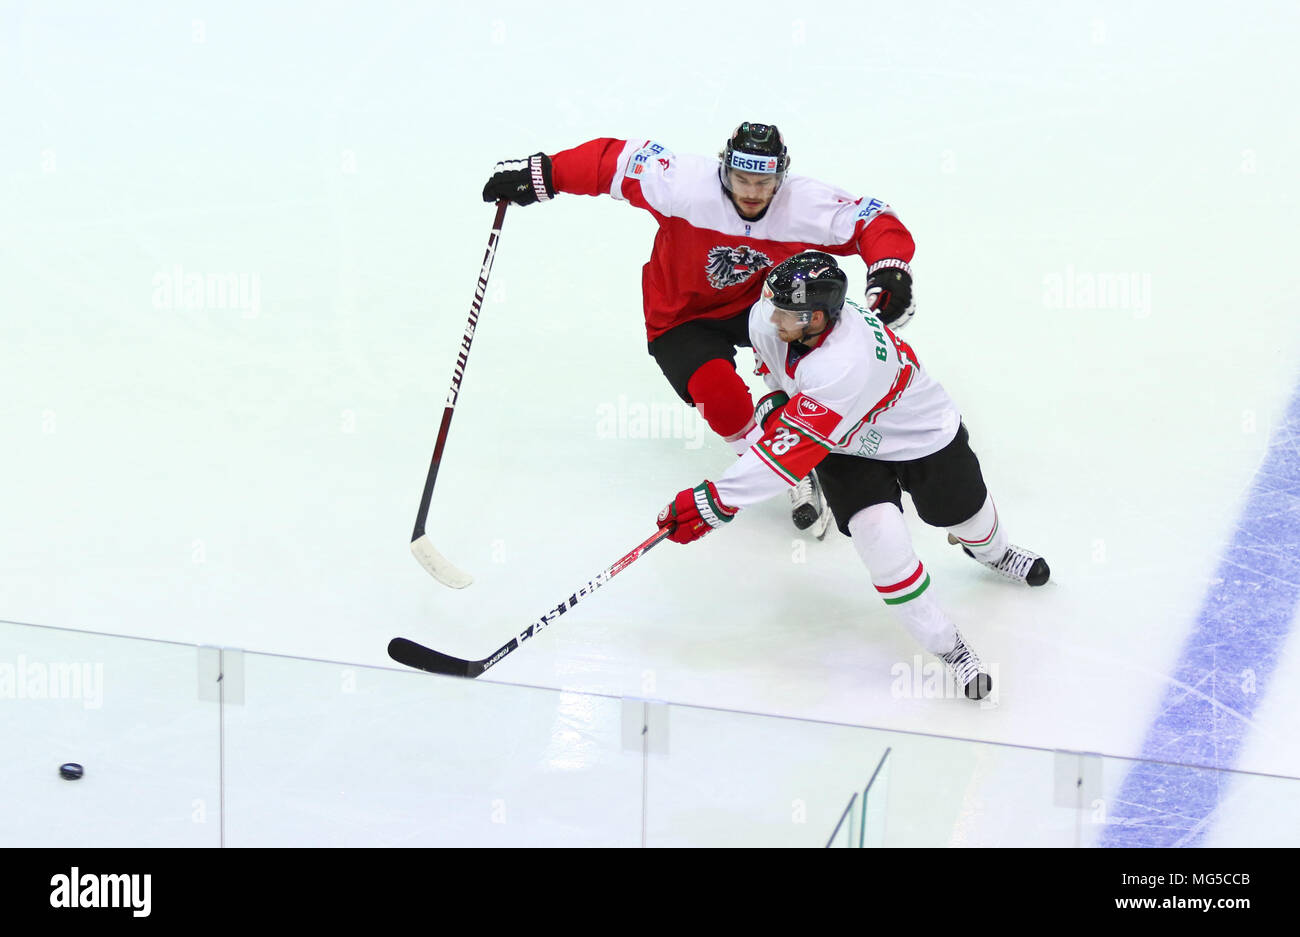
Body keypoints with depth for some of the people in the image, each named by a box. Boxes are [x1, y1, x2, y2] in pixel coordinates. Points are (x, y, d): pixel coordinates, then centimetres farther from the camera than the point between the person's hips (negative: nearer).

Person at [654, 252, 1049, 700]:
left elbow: (791, 450, -47)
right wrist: (776, 397, -5)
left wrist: (713, 501, -46)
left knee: (966, 516, 22)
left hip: (922, 435, -4)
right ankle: (948, 647, 1)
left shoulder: (845, 366, -47)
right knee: (882, 541, -18)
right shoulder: (768, 319, -25)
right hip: (846, 449, 5)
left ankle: (993, 551, 62)